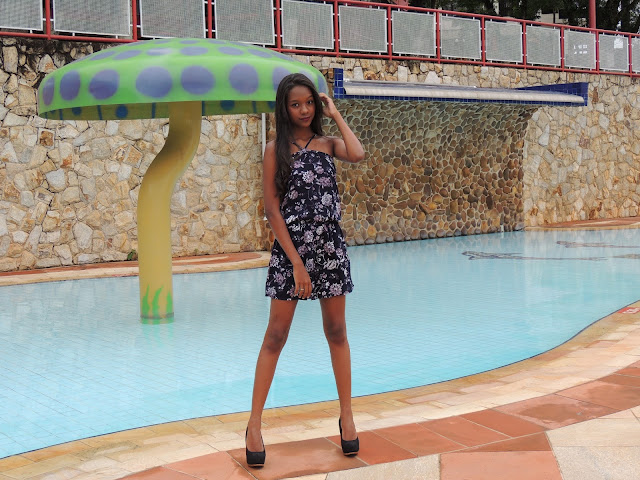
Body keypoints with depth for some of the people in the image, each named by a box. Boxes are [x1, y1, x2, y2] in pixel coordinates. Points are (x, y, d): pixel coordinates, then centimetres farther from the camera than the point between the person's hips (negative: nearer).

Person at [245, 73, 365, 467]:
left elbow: (358, 154, -15)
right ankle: (255, 424, 8)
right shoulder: (276, 150, 0)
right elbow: (273, 210, -5)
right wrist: (297, 263, -12)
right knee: (276, 336, 1)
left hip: (330, 248, 2)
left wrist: (335, 114, -3)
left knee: (337, 332, 8)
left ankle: (347, 416, 19)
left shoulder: (328, 144, 8)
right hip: (290, 248, -2)